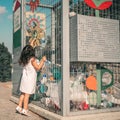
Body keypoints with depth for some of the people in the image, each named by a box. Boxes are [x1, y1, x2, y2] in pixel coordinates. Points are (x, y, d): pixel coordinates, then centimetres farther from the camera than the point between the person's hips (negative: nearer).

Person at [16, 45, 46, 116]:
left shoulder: (24, 60, 7)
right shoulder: (32, 59, -13)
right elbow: (38, 68, -10)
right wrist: (43, 61, -2)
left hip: (24, 78, 7)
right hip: (30, 79, -7)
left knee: (23, 93, 14)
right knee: (27, 94, -3)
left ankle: (19, 107, 17)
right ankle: (24, 109, 1)